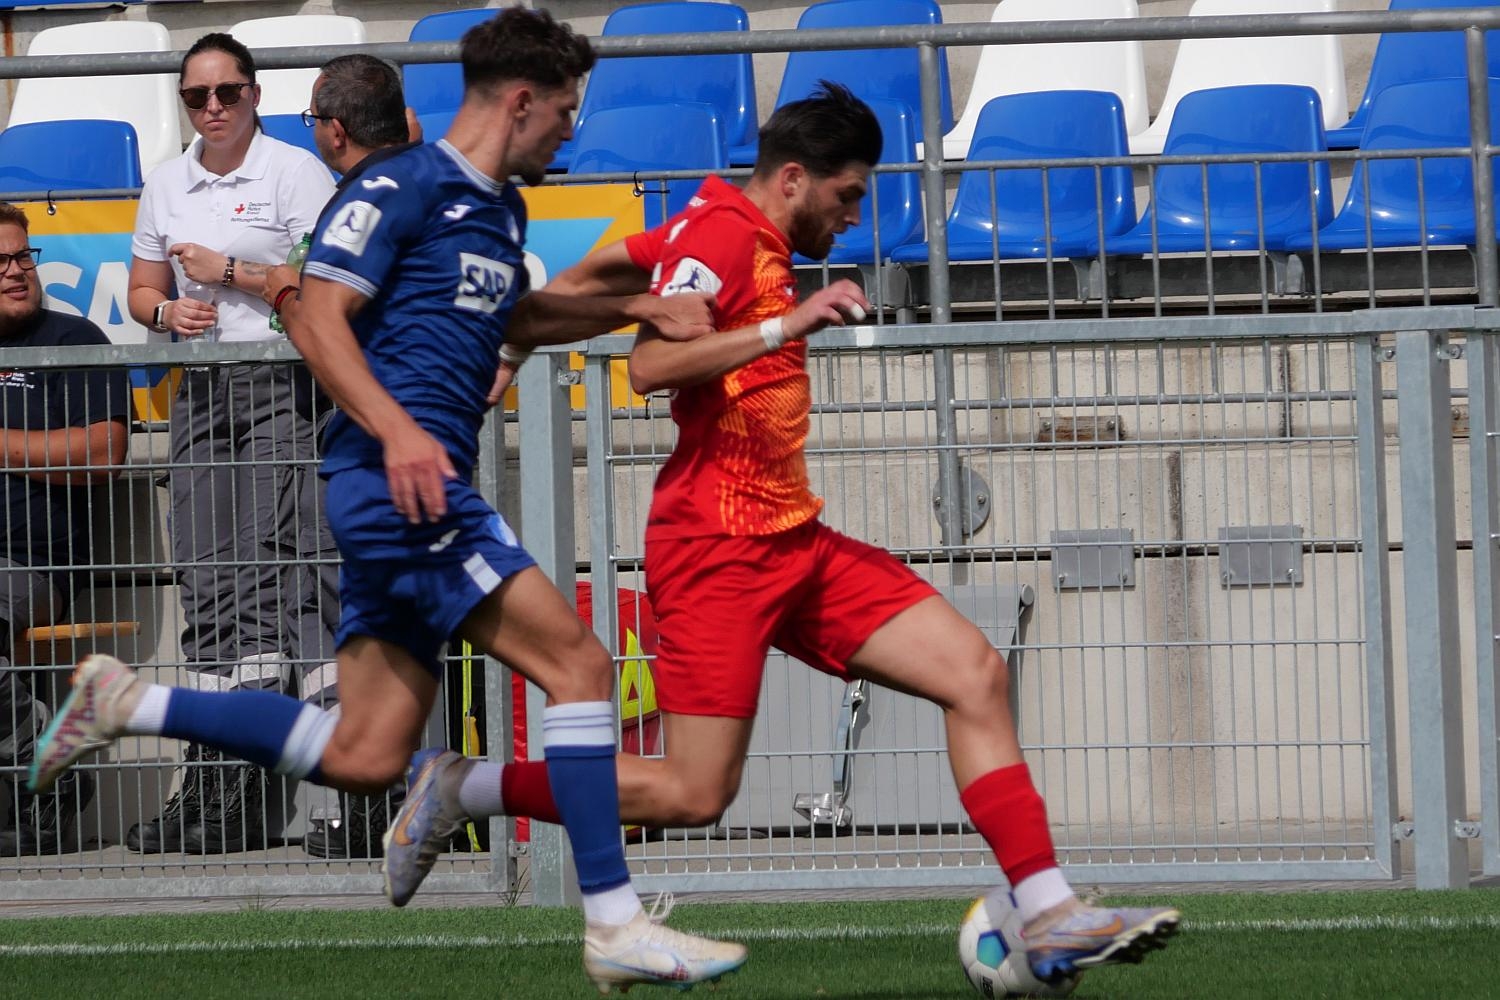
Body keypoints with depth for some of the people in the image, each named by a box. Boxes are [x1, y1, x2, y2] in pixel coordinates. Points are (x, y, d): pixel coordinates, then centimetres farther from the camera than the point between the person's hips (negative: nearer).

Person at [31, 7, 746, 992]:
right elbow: (317, 318, -13)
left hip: (423, 490, 10)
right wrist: (395, 428, -26)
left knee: (364, 756, 7)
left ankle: (128, 702, 17)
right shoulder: (401, 190, -7)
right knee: (578, 662, -14)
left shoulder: (501, 209, 21)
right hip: (397, 478, -10)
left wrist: (634, 309, 26)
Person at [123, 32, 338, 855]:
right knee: (206, 578, 3)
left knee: (270, 567, -15)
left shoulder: (296, 172, -2)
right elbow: (143, 289, 22)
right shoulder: (165, 185, 16)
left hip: (284, 384, -6)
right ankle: (218, 795, 5)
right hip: (202, 390, 6)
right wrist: (167, 310, -2)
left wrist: (229, 272, -10)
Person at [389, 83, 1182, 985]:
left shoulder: (749, 238, 16)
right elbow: (650, 366, -25)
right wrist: (789, 325, -25)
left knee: (977, 673, -3)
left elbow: (596, 272, 25)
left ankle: (1051, 918, -7)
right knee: (693, 796, -11)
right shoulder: (724, 237, -11)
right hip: (719, 547, -10)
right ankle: (462, 786, 5)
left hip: (792, 540, 10)